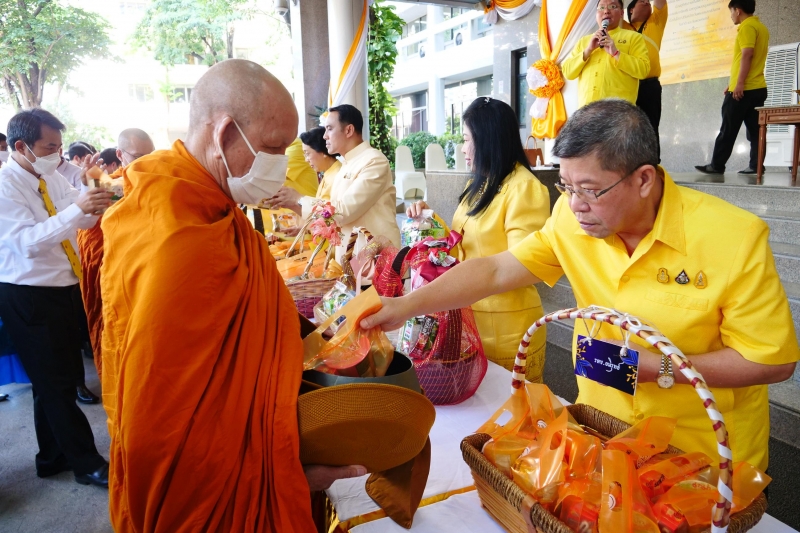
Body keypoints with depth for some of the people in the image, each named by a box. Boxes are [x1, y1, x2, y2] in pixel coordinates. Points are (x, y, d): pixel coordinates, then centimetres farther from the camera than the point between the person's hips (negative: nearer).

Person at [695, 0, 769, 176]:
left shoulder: (747, 27, -9)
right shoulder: (761, 27, 20)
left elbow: (747, 56, -19)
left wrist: (739, 84, -22)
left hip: (744, 88, -9)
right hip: (758, 87, 9)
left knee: (728, 130, -4)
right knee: (755, 129, 4)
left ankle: (717, 165, 0)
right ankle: (756, 166, 0)